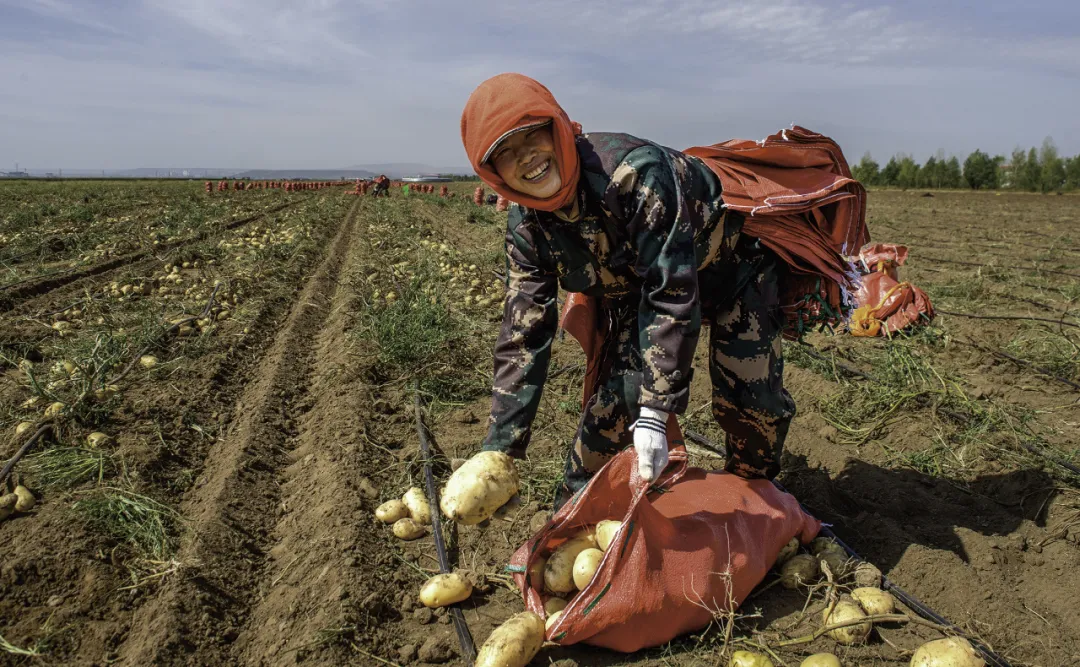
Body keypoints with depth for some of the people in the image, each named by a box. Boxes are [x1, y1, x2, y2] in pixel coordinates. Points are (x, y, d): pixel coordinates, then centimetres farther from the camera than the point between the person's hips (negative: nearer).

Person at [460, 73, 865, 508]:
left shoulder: (634, 169, -40)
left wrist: (655, 413, -37)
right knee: (618, 390, -11)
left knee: (751, 399, -6)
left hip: (733, 265, -3)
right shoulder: (526, 228, -20)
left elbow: (673, 294, -37)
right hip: (637, 287, 4)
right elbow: (523, 338, -17)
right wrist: (498, 453, -20)